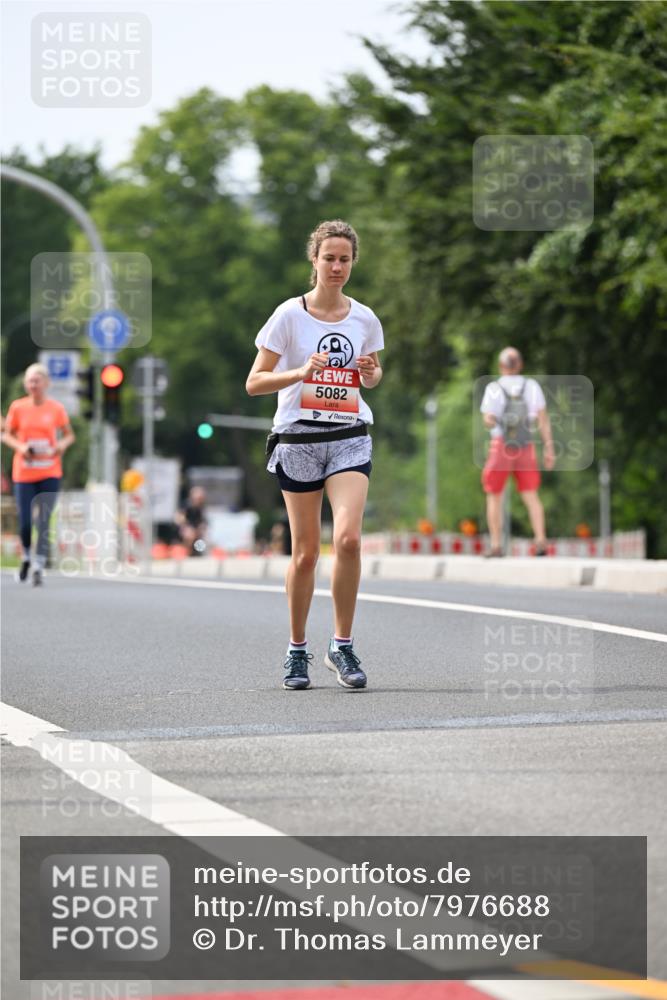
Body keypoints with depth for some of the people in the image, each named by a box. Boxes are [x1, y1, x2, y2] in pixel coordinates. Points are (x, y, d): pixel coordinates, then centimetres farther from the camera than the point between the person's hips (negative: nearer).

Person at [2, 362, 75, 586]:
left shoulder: (56, 408, -1)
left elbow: (68, 435, 11)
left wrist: (62, 444, -11)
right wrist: (20, 446, -12)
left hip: (50, 473, 0)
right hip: (23, 473, 0)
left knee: (43, 521, -7)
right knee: (24, 521, -1)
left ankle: (39, 567, -3)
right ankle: (26, 556, 28)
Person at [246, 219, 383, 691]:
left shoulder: (365, 319, 6)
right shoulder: (290, 315, -4)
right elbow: (254, 383, -4)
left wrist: (371, 374, -1)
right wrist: (301, 372, -19)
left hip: (350, 438, 2)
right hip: (299, 438, -2)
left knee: (348, 538, -18)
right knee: (306, 552, 1)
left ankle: (342, 646, -6)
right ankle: (297, 649, 18)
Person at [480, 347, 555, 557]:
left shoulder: (494, 388, -5)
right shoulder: (532, 386, 2)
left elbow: (488, 421, -15)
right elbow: (543, 419, -1)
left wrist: (493, 421, 5)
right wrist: (549, 449, 0)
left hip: (500, 446, -2)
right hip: (526, 447, 2)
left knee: (494, 497, 9)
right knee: (530, 496, 3)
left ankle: (496, 545, 4)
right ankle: (541, 540, -15)